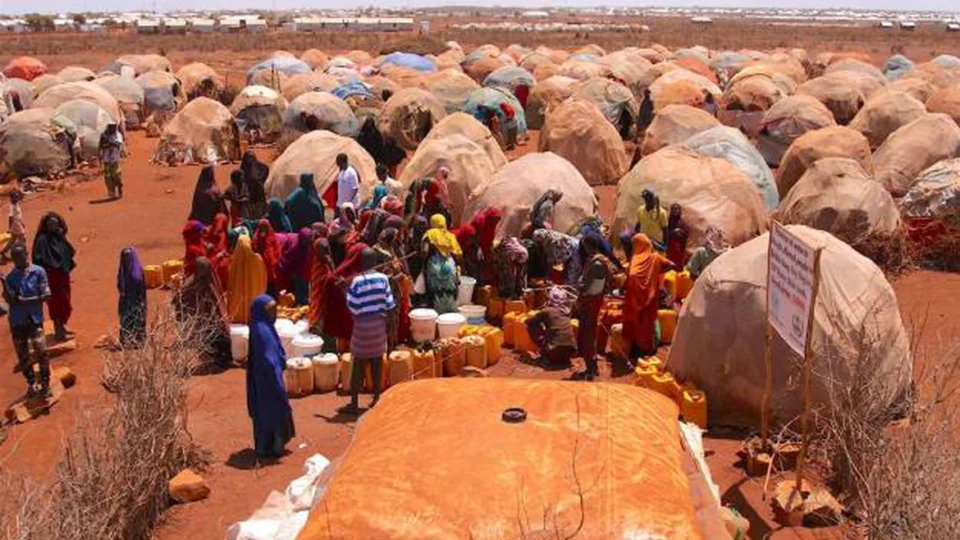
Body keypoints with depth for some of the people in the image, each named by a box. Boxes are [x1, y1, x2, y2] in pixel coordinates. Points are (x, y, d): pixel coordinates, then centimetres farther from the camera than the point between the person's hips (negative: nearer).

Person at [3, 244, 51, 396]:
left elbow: (45, 296, -8)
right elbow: (9, 300, -4)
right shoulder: (10, 277, 1)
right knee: (22, 355, 11)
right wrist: (5, 285, -20)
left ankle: (45, 383, 5)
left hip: (34, 319, -3)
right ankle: (31, 383, 27)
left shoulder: (38, 272, -6)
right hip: (17, 321, 3)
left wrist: (25, 301, -17)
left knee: (41, 352, -10)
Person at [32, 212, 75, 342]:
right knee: (57, 302, -2)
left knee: (64, 301, 17)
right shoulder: (43, 240, -15)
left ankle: (61, 327, 31)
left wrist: (62, 237, -6)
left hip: (62, 274, 8)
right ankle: (59, 332, 6)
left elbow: (70, 252, 4)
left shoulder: (58, 237, 9)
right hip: (52, 275, -8)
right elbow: (40, 260, -18)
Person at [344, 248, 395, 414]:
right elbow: (389, 305, -1)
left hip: (363, 324, -3)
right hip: (379, 322, 3)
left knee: (359, 363, 4)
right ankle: (376, 398, 20)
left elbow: (353, 307, -14)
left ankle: (354, 402, 8)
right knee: (377, 360, 13)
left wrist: (347, 292, -1)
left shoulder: (358, 280, -16)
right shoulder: (383, 278, -5)